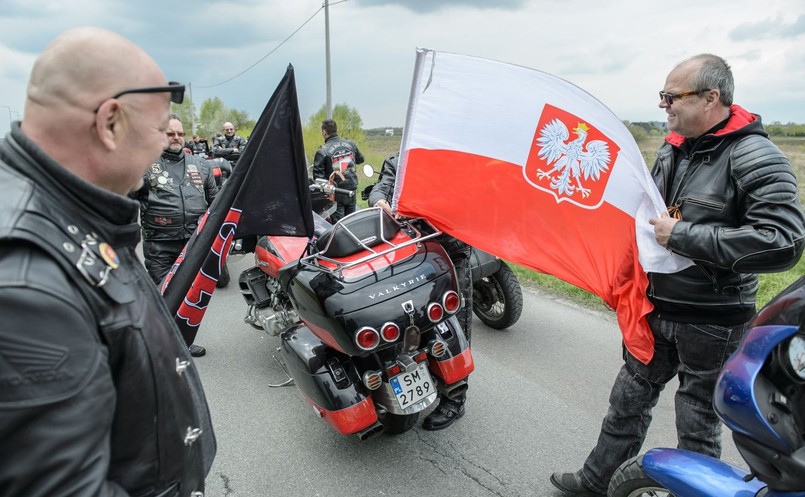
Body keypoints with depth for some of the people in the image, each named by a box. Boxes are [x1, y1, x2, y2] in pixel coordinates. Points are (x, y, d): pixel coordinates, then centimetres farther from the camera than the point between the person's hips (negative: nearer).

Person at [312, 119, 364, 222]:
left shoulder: (322, 151, -14)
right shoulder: (350, 144, 1)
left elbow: (318, 175, -15)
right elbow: (360, 159, 19)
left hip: (336, 194, -4)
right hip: (352, 190, 5)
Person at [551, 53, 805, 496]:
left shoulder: (754, 157, -17)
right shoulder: (673, 150, 7)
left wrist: (681, 236, -26)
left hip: (710, 322, -7)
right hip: (655, 308, 7)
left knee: (697, 425, 12)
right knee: (629, 399, 19)